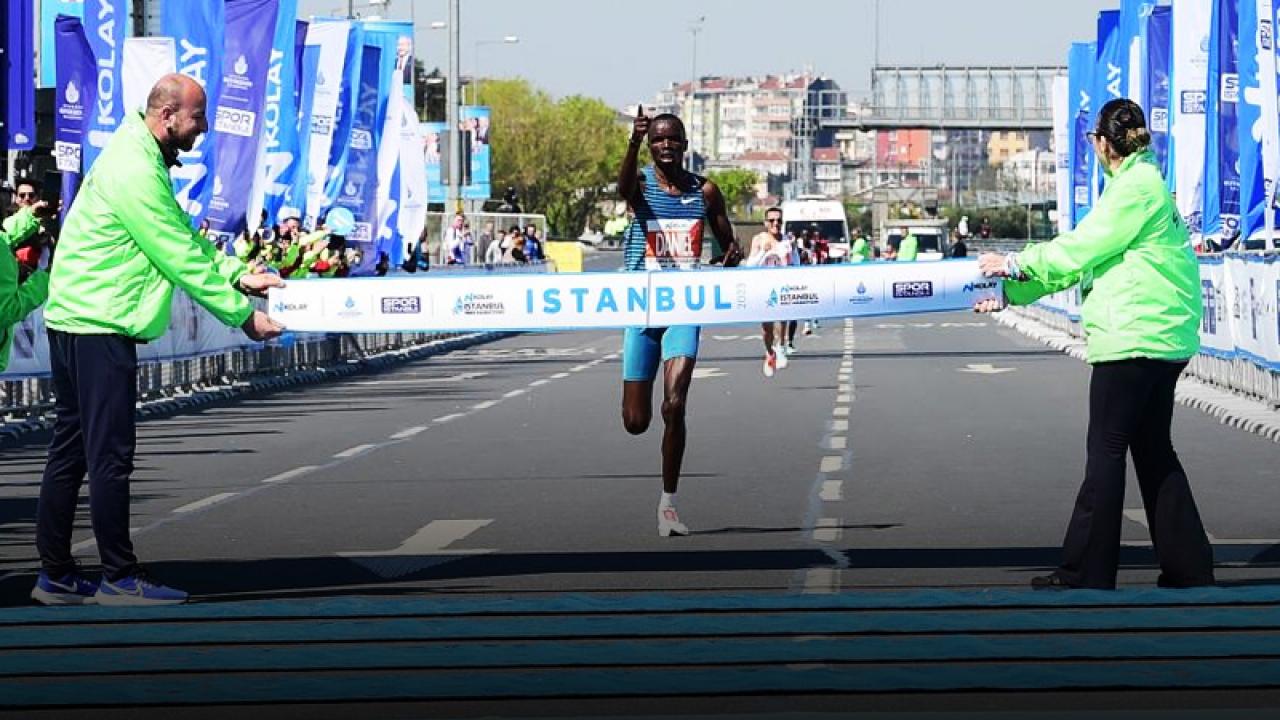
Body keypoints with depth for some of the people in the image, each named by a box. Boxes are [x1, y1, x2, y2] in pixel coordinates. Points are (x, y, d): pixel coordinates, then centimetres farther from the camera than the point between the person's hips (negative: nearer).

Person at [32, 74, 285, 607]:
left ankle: (55, 575, 16)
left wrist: (237, 277, 11)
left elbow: (186, 241, 21)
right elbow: (182, 261, -17)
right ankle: (120, 578, -2)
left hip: (74, 323, 11)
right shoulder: (136, 173, -18)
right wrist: (242, 315, -11)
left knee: (70, 452, 12)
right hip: (100, 327, -11)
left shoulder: (141, 161, 17)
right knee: (110, 456, -6)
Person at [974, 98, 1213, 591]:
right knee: (1153, 450, 12)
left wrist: (1015, 264, 0)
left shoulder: (1137, 185, -11)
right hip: (1161, 338, 10)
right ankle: (1188, 569, 13)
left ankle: (1086, 573, -2)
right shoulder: (1144, 181, 20)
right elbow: (1085, 256, 21)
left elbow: (1081, 249, -13)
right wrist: (1011, 294, 20)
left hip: (1134, 337, -10)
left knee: (1106, 449, -5)